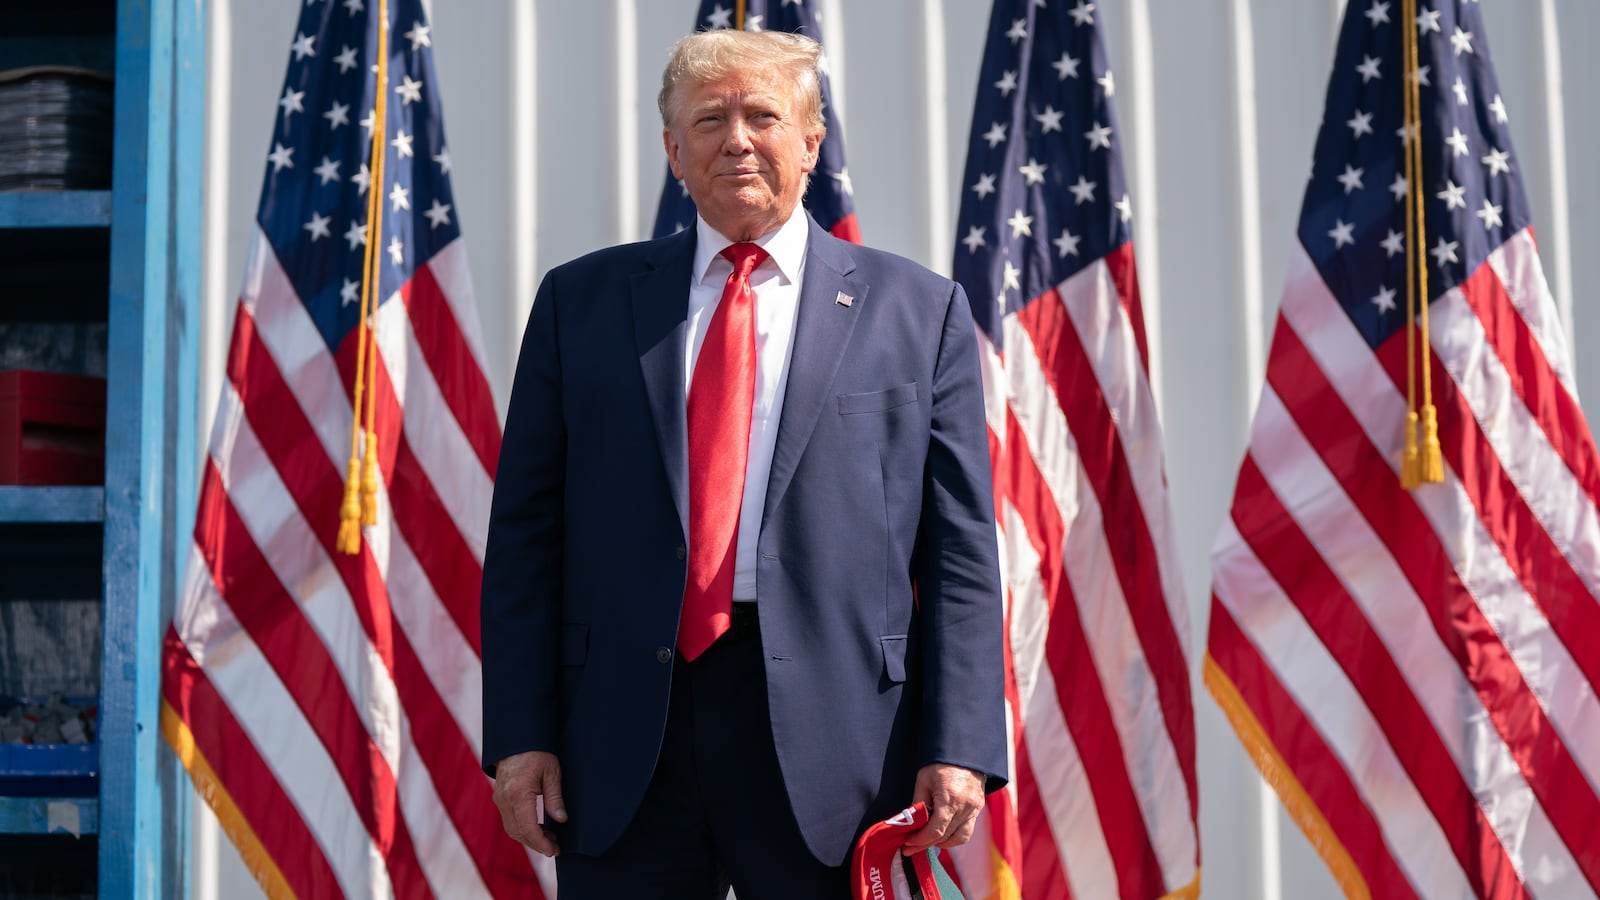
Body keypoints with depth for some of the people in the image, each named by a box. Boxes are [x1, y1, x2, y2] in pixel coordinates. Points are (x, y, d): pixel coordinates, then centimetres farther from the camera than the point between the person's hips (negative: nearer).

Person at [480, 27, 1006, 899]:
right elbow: (525, 534, 8)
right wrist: (520, 733, 0)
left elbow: (960, 550, 3)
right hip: (624, 746, 1)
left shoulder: (919, 310, 7)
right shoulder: (581, 300, 10)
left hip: (828, 743, -1)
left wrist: (958, 747, -6)